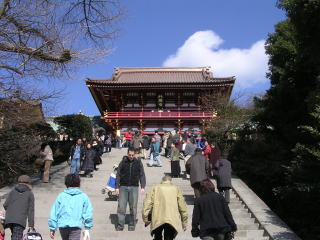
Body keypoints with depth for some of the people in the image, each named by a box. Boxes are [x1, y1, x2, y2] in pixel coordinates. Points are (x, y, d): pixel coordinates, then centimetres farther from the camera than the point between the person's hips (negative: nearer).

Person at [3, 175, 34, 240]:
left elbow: (5, 205, 7)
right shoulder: (30, 194, 8)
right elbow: (31, 210, 3)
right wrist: (31, 224, 4)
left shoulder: (13, 191, 16)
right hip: (20, 220, -4)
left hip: (9, 219, 4)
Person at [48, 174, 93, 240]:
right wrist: (87, 228, 12)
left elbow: (54, 213, 7)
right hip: (76, 226, -3)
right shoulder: (83, 196, 5)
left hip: (62, 225, 3)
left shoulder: (61, 196, 8)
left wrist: (52, 229, 14)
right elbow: (88, 213, 4)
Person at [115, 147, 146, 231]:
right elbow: (118, 175, 6)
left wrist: (142, 187, -4)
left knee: (133, 207, 3)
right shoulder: (123, 163, 4)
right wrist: (117, 187, 1)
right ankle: (120, 225, 6)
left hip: (134, 187, 0)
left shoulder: (138, 163, 5)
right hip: (123, 187, 0)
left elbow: (142, 175, 5)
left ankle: (132, 225, 15)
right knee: (121, 207, -2)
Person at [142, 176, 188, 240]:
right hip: (172, 220, 0)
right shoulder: (176, 189, 16)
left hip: (157, 220, 0)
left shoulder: (155, 188, 15)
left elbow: (147, 203, 5)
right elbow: (182, 207, 13)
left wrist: (145, 218, 8)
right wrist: (184, 222, 18)